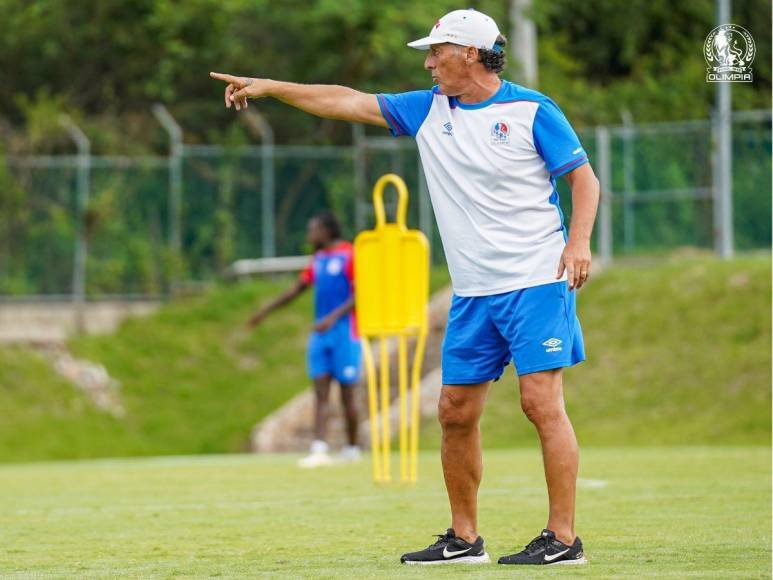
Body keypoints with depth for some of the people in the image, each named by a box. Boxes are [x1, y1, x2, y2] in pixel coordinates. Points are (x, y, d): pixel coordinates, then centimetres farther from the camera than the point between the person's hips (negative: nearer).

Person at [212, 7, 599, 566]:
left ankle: (563, 538, -11)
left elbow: (584, 177, -3)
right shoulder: (429, 110, 11)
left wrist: (579, 241, -17)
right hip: (473, 293, 6)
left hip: (535, 283, -6)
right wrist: (269, 87, 11)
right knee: (456, 410, 6)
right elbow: (350, 102, 13)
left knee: (541, 401, -13)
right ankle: (464, 538, 16)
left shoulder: (532, 110, -4)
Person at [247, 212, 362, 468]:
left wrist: (334, 317, -23)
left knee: (346, 394, 1)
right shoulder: (319, 259, 16)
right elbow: (297, 288, 24)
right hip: (321, 333, 7)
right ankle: (319, 450, -10)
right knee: (320, 393, -3)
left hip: (344, 331, -7)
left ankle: (352, 449, 14)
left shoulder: (349, 255, -7)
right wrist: (265, 311, 24)